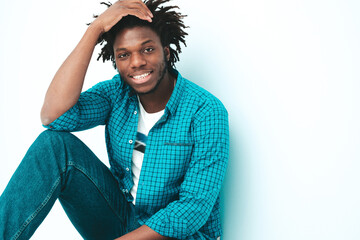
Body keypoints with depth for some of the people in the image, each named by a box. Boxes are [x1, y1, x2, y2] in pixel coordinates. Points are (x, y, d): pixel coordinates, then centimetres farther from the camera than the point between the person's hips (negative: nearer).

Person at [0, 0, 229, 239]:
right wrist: (95, 28, -23)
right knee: (55, 143, -15)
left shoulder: (206, 112, -17)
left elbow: (196, 207, -20)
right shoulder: (117, 93, -3)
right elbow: (54, 116, -21)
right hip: (122, 219, 4)